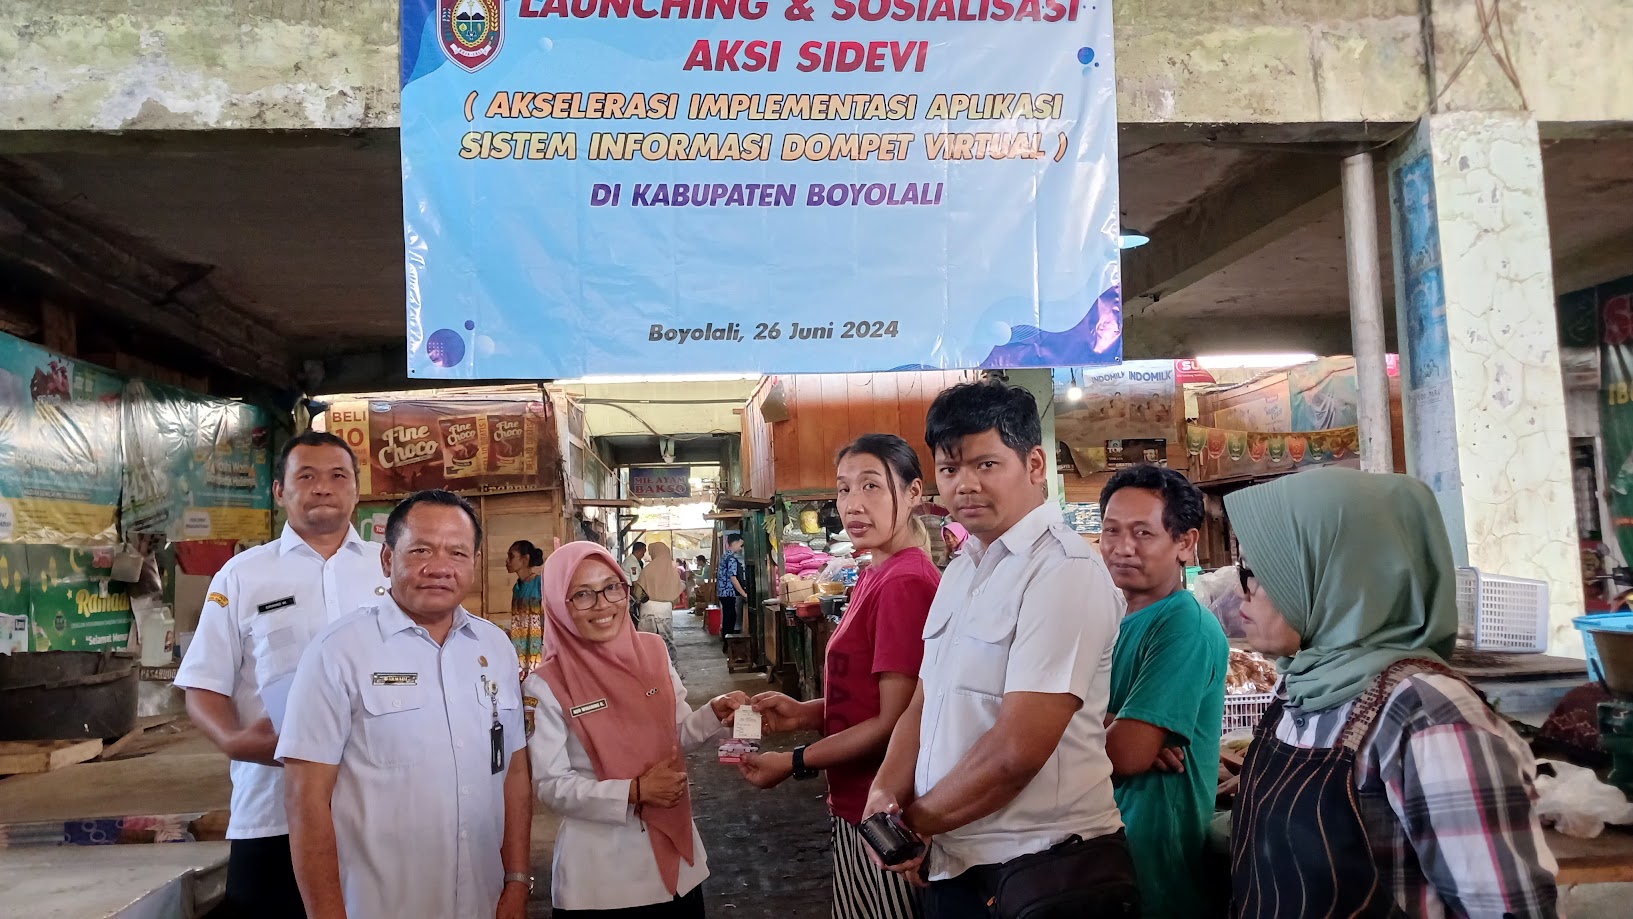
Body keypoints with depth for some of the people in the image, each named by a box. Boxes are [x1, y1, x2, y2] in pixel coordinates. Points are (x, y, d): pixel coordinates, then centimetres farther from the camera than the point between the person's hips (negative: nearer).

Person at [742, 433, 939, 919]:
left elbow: (894, 722, -21)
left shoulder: (905, 583, -22)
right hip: (855, 806, 9)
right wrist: (805, 713, -2)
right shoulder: (875, 575, 7)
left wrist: (794, 763, -14)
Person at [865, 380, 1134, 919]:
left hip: (1045, 873, -8)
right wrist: (886, 792, -6)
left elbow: (1017, 749, -23)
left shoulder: (1064, 571, -18)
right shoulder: (961, 571, 10)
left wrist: (916, 819, -10)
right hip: (954, 865, 8)